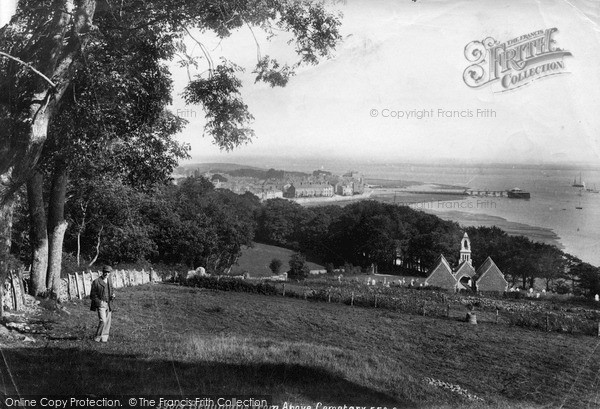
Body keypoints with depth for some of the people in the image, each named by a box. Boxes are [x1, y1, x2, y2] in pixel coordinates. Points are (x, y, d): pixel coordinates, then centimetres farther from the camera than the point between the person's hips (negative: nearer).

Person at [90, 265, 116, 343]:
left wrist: (112, 296, 0)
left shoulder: (109, 281, 12)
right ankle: (97, 337, -3)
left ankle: (104, 338, 15)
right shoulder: (96, 282, -7)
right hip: (101, 304, -6)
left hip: (108, 304, 6)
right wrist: (99, 302, -17)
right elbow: (92, 295, -5)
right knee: (103, 321, -16)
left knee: (108, 322, 5)